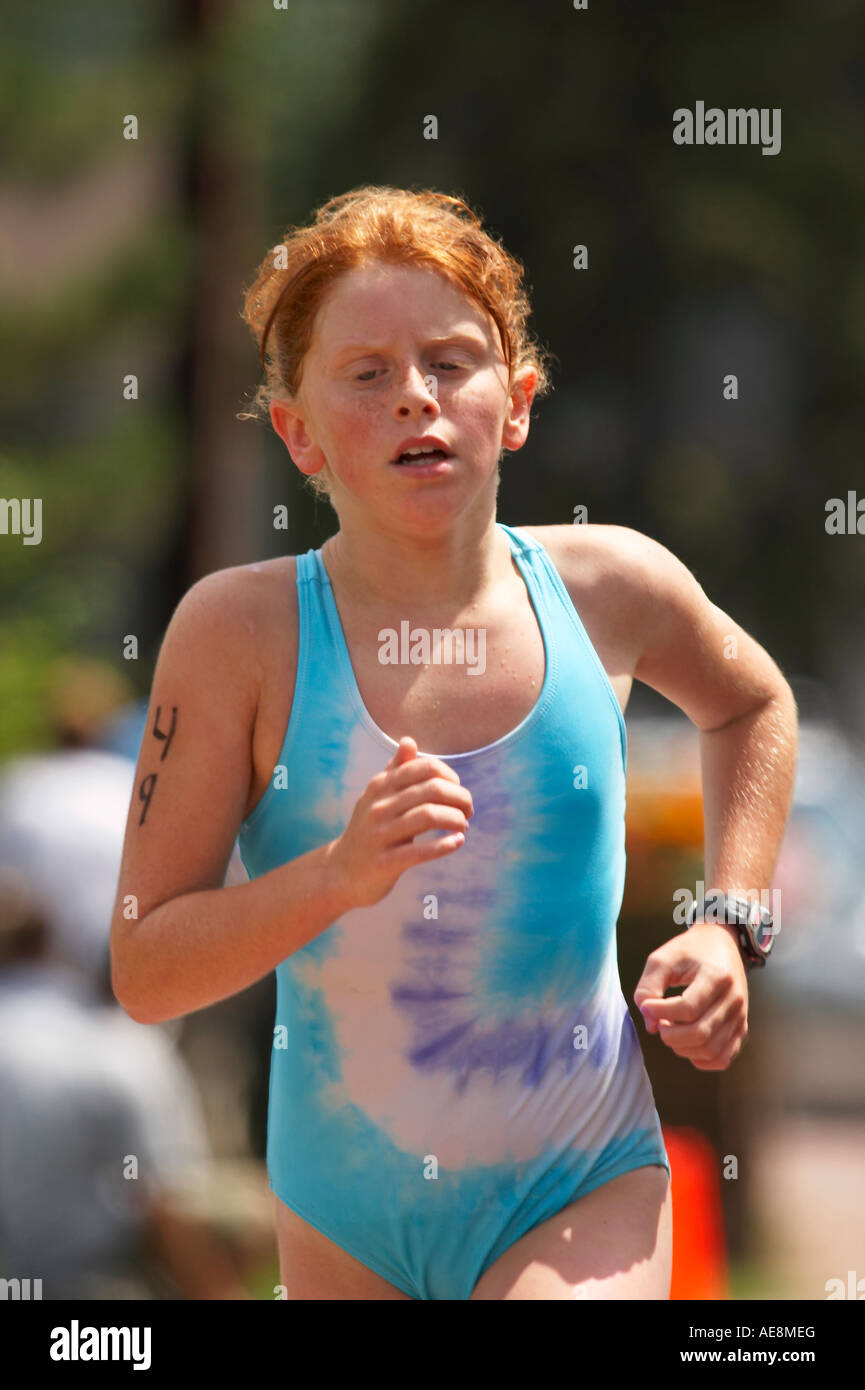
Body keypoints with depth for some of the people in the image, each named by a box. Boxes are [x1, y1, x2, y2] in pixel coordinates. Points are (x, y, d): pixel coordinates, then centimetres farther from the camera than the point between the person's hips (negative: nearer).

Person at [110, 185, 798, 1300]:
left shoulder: (610, 589, -3)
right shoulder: (243, 631, -11)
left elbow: (752, 705, 23)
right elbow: (144, 974, -12)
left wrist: (726, 930, 10)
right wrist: (341, 874, -26)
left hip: (583, 1200, 0)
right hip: (346, 1215, 0)